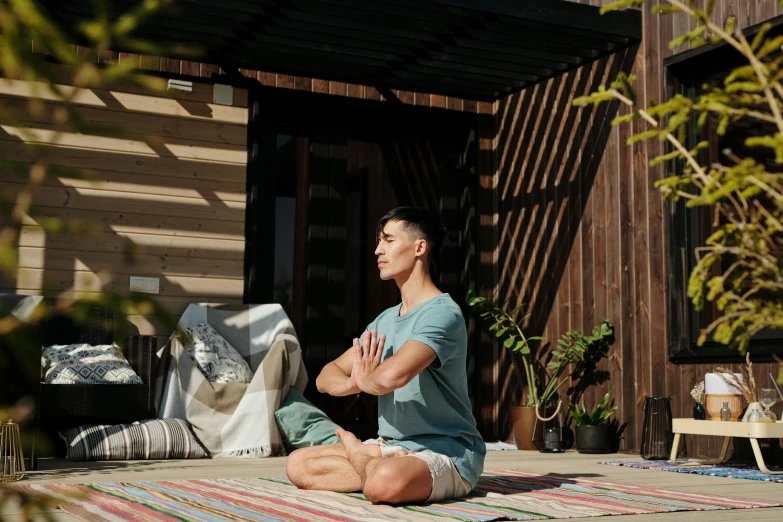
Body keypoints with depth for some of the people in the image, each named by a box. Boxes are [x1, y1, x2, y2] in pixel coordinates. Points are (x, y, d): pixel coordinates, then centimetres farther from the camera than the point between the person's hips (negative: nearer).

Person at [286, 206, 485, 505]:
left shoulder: (442, 314, -16)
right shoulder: (385, 320, 13)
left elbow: (392, 376, -33)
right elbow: (326, 378, 10)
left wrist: (364, 378, -8)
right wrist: (354, 383, -14)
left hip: (446, 453, -7)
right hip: (391, 447, 8)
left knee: (385, 481, -38)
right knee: (298, 464, -4)